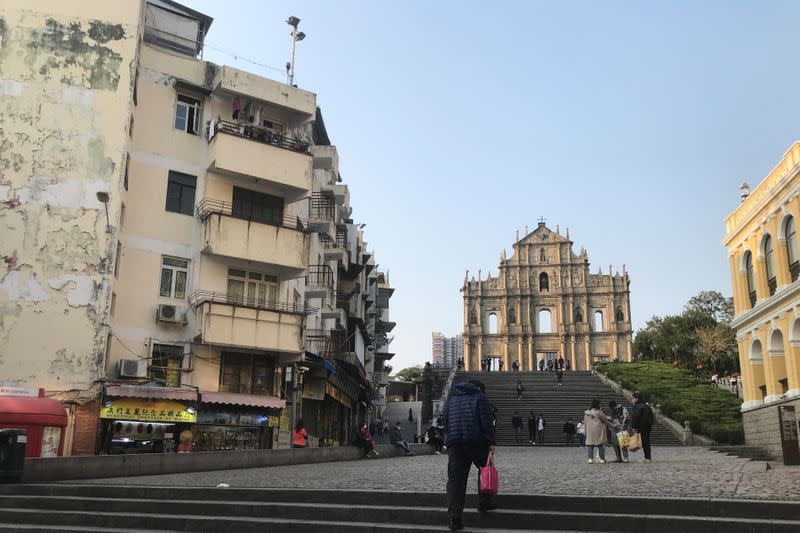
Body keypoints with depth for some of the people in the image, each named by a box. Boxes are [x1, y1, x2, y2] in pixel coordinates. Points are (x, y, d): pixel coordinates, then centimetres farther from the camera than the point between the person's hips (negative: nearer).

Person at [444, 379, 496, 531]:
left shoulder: (453, 399, 23)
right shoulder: (480, 397, 6)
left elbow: (446, 422, 22)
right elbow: (486, 421, -5)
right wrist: (491, 442, -4)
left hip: (454, 443, 4)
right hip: (476, 441, -4)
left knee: (455, 479, 0)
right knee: (485, 468, 20)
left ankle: (453, 518, -9)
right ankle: (484, 503, 20)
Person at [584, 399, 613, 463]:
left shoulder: (586, 412, 8)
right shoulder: (599, 412, -8)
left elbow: (585, 422, 12)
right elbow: (605, 420, 1)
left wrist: (586, 430, 18)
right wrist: (610, 425, 17)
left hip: (589, 431, 4)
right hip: (598, 430, -4)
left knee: (590, 444, 6)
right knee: (600, 445, 3)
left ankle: (590, 458, 0)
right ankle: (602, 458, 4)